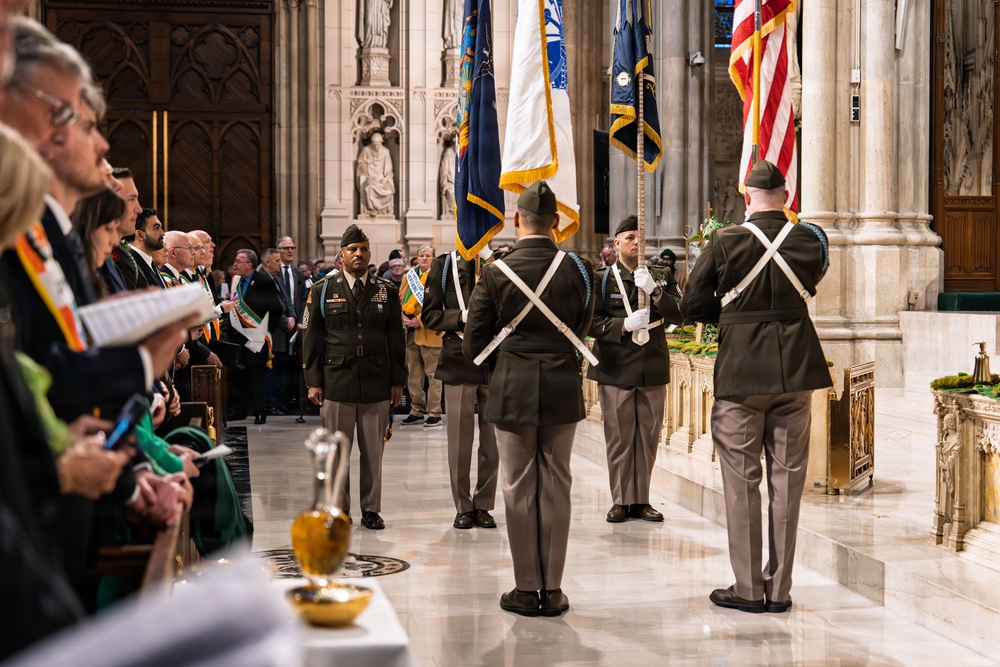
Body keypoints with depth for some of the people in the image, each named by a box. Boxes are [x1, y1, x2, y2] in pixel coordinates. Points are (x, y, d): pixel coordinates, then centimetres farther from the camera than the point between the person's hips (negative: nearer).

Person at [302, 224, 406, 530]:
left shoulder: (387, 291, 10)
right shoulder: (322, 290, 6)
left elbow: (396, 338, 11)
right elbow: (312, 338, 5)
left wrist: (397, 380, 7)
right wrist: (313, 381, 0)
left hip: (377, 384, 1)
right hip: (336, 382, -1)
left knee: (373, 450, 5)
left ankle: (371, 509, 15)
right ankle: (338, 509, 14)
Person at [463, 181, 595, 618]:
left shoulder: (496, 273, -8)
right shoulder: (578, 269, -3)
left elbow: (473, 346, -4)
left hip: (512, 390, -2)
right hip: (562, 388, 2)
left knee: (519, 488, 6)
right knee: (555, 487, 9)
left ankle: (527, 589, 12)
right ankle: (552, 589, 13)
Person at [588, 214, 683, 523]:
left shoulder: (661, 277, 9)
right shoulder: (602, 278, 2)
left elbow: (679, 315, -3)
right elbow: (592, 322, -4)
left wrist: (655, 291, -18)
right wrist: (625, 325, -18)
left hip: (653, 368, 3)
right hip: (616, 369, -2)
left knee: (648, 438, 7)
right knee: (619, 438, 1)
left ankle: (641, 500, 17)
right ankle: (621, 501, 12)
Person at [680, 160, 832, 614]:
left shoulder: (725, 242, -9)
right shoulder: (809, 241, -1)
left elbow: (692, 305, -4)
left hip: (740, 372, -3)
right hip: (795, 371, 3)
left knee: (741, 481, 5)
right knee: (787, 480, 9)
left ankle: (748, 589, 9)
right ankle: (779, 589, 14)